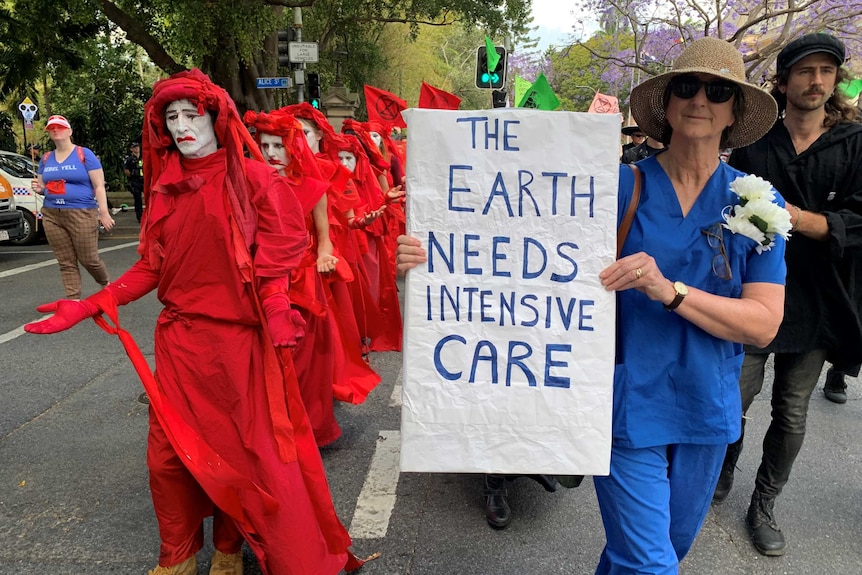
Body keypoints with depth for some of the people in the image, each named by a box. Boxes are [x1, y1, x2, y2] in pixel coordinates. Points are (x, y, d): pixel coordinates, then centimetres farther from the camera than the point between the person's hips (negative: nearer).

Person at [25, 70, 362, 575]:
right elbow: (152, 266, 10)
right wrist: (90, 306, 2)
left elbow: (278, 256, -6)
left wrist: (275, 314, -19)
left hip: (237, 339, -4)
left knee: (238, 447, 8)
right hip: (179, 338, 5)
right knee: (168, 452, 9)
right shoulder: (166, 185, 10)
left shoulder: (252, 177, -4)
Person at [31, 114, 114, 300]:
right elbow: (43, 186, 24)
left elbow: (99, 186, -5)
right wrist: (39, 188, -1)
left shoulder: (84, 154, -1)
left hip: (82, 214, -5)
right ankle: (73, 300, 9)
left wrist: (104, 212, -13)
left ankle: (106, 285, 27)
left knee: (89, 259, 0)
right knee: (66, 263, 4)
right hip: (51, 216, 5)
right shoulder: (46, 159, 15)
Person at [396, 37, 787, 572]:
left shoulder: (759, 204, -2)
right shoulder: (621, 187, -8)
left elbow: (764, 323, -9)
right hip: (628, 402, -3)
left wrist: (668, 290, -24)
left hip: (705, 408, 4)